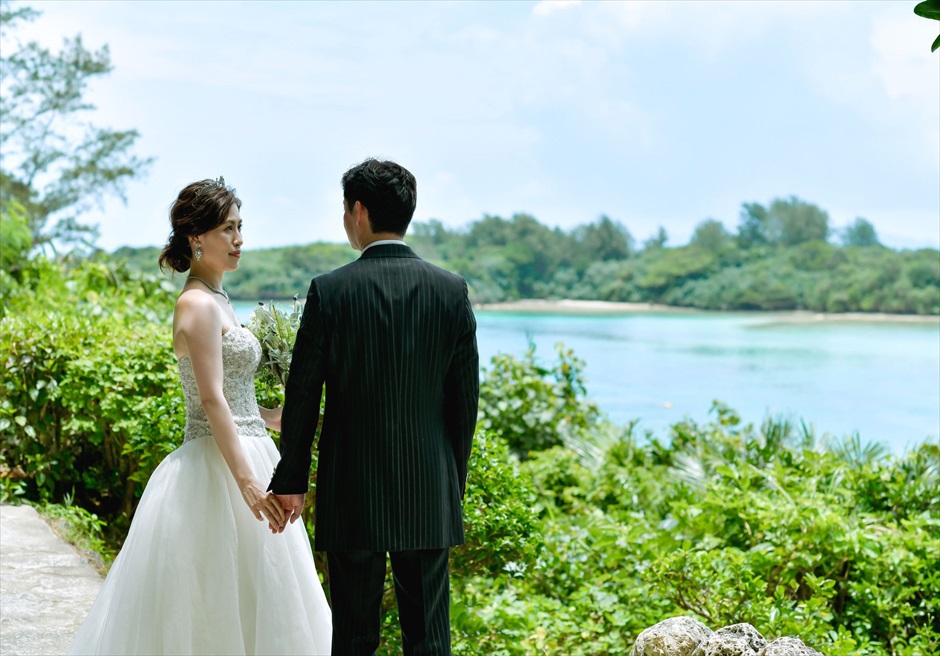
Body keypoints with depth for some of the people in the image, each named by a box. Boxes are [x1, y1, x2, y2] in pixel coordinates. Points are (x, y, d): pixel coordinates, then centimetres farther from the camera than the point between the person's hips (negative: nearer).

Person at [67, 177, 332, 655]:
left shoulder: (215, 300, 15)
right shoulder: (198, 304, -15)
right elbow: (212, 401, -22)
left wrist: (269, 417, 16)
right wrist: (248, 483, -26)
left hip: (242, 455, 10)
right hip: (219, 467, -10)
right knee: (223, 604, -4)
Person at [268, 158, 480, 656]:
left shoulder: (330, 290, -8)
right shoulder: (451, 289, -1)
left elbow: (303, 394, -5)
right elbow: (465, 395, 3)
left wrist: (291, 480, 5)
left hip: (352, 492, -2)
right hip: (429, 493, 2)